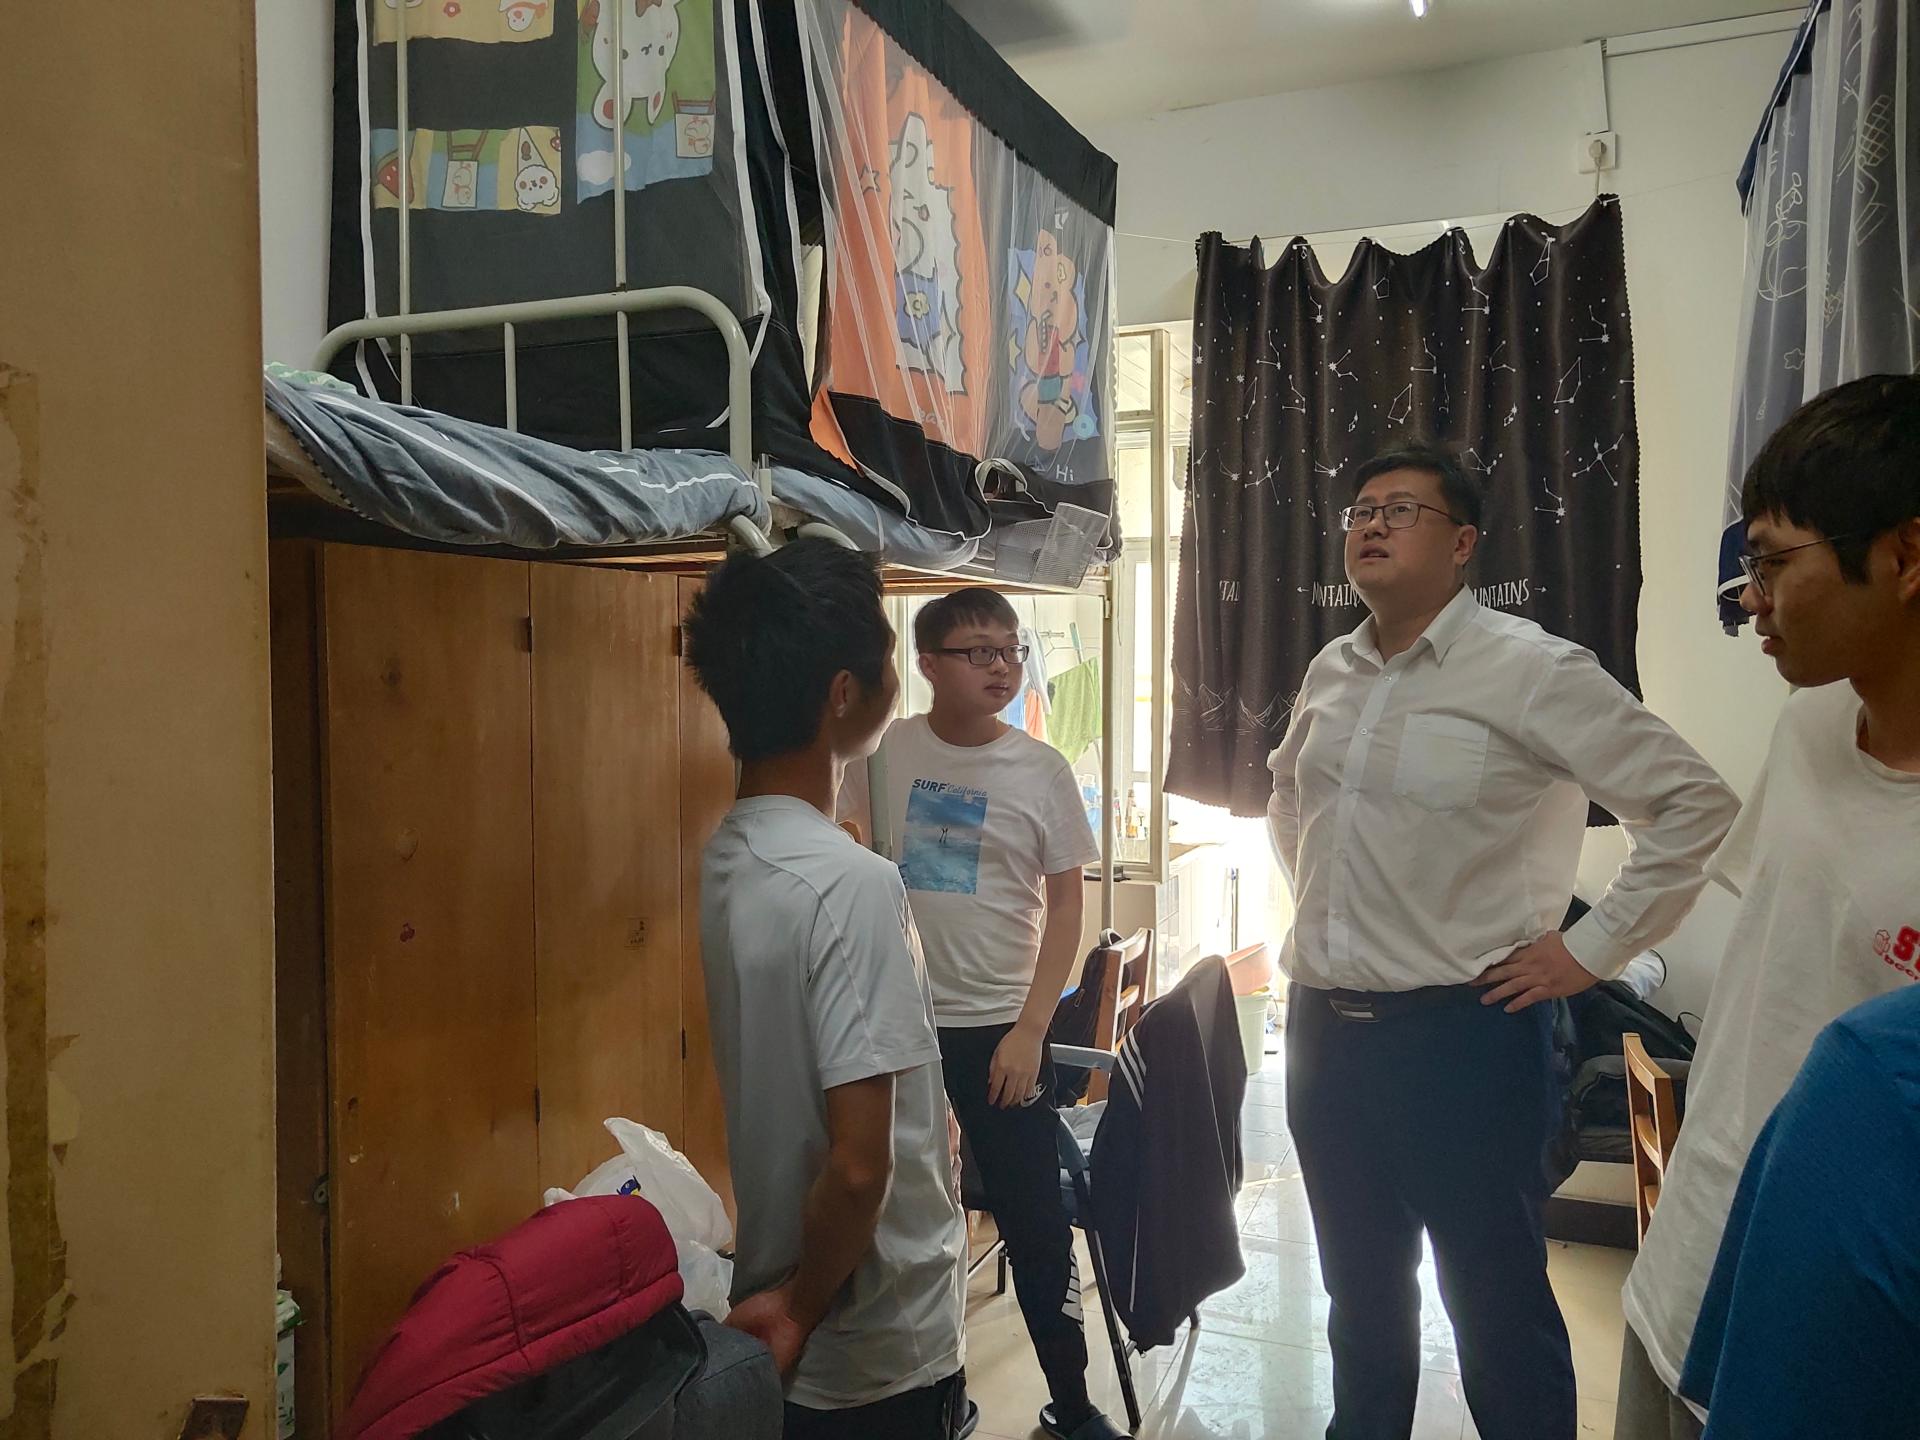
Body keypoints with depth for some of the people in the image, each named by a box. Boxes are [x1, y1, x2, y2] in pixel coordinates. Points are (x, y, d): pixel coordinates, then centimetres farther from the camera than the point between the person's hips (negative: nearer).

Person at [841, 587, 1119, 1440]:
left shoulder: (1040, 769, -5)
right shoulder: (886, 752, -4)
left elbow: (1066, 903, -1)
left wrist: (1030, 1030, -6)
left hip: (999, 1026, -1)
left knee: (1036, 1225, 7)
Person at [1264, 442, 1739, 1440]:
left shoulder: (1528, 670, -12)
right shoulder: (1331, 673, 7)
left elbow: (1695, 804, -12)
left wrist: (1591, 951, -12)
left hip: (1461, 1030, -6)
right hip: (1324, 1023, 6)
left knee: (1496, 1302, 8)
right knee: (1360, 1287, 22)